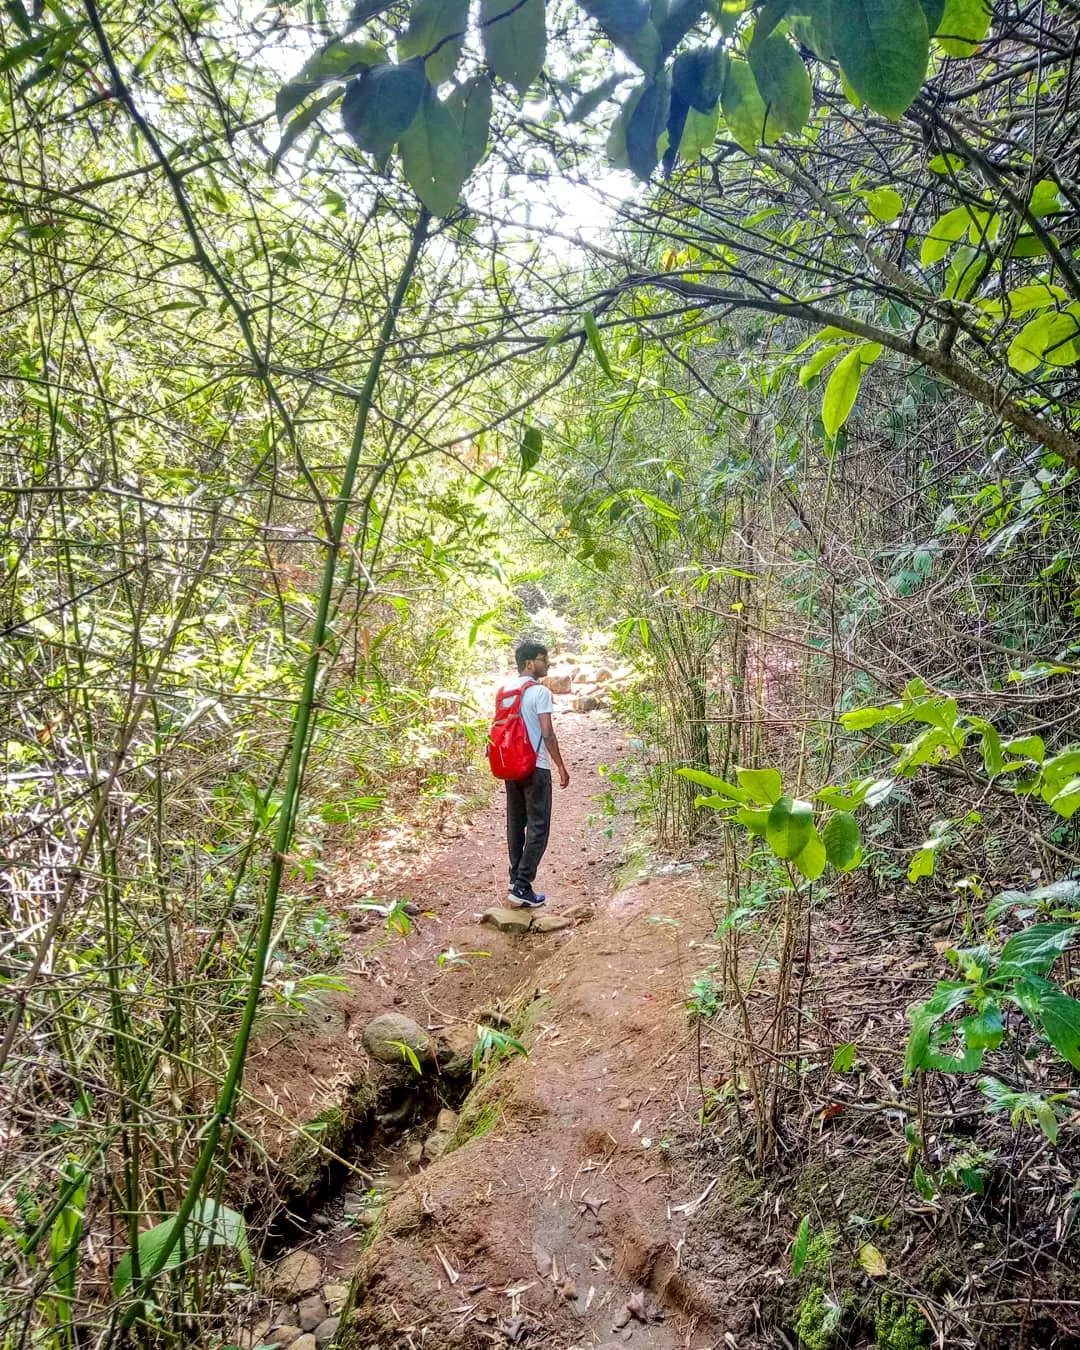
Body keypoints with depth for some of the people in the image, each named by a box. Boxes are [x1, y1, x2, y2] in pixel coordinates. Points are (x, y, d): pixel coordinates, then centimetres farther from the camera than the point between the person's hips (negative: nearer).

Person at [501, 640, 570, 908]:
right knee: (538, 827, -3)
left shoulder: (505, 689, 9)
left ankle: (516, 879, 23)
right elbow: (548, 734, -15)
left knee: (515, 824, 16)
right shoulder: (540, 692, -13)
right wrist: (561, 766, -8)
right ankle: (522, 887, -8)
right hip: (535, 767, -7)